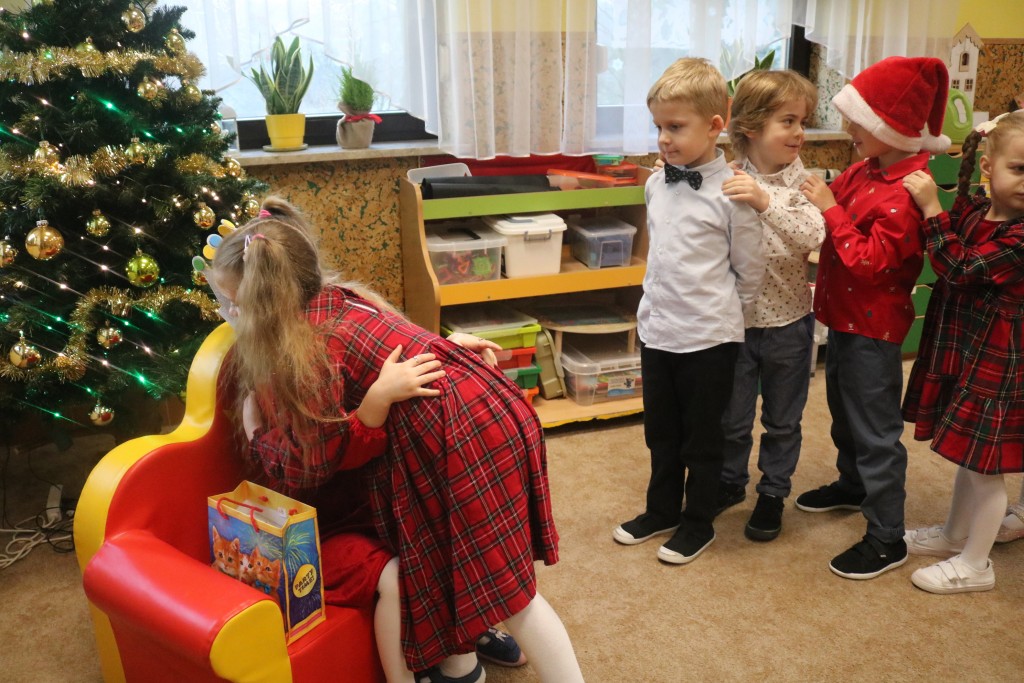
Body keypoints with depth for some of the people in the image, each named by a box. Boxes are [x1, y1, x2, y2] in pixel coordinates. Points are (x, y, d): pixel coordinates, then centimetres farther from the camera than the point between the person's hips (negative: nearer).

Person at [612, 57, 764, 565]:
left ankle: (699, 523, 30)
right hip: (655, 327, 6)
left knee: (701, 437, 11)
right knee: (660, 432, 19)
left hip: (708, 336, -6)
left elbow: (750, 270, -8)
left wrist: (721, 315, 1)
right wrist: (661, 302, 15)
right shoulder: (656, 184, 2)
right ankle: (661, 511, 39)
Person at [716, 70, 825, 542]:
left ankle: (773, 493, 36)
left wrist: (766, 202, -39)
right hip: (737, 320, 1)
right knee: (732, 417, 17)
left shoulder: (803, 182, -10)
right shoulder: (728, 181, -8)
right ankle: (731, 481, 41)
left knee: (782, 420, 16)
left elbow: (813, 236, -26)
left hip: (788, 323, 0)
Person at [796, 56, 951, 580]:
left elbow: (871, 260, -28)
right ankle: (853, 485, 49)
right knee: (843, 410, 26)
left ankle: (887, 539, 14)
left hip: (873, 326, -9)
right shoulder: (865, 170, 2)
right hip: (845, 315, 9)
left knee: (875, 429, 1)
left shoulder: (906, 192, -25)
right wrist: (816, 195, -6)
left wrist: (831, 209, -24)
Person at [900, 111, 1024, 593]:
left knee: (983, 464, 5)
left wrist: (932, 209, -25)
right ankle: (955, 536, 41)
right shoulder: (971, 211, 2)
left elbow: (961, 269, -27)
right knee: (968, 455, 23)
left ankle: (974, 565, 22)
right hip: (960, 349, 8)